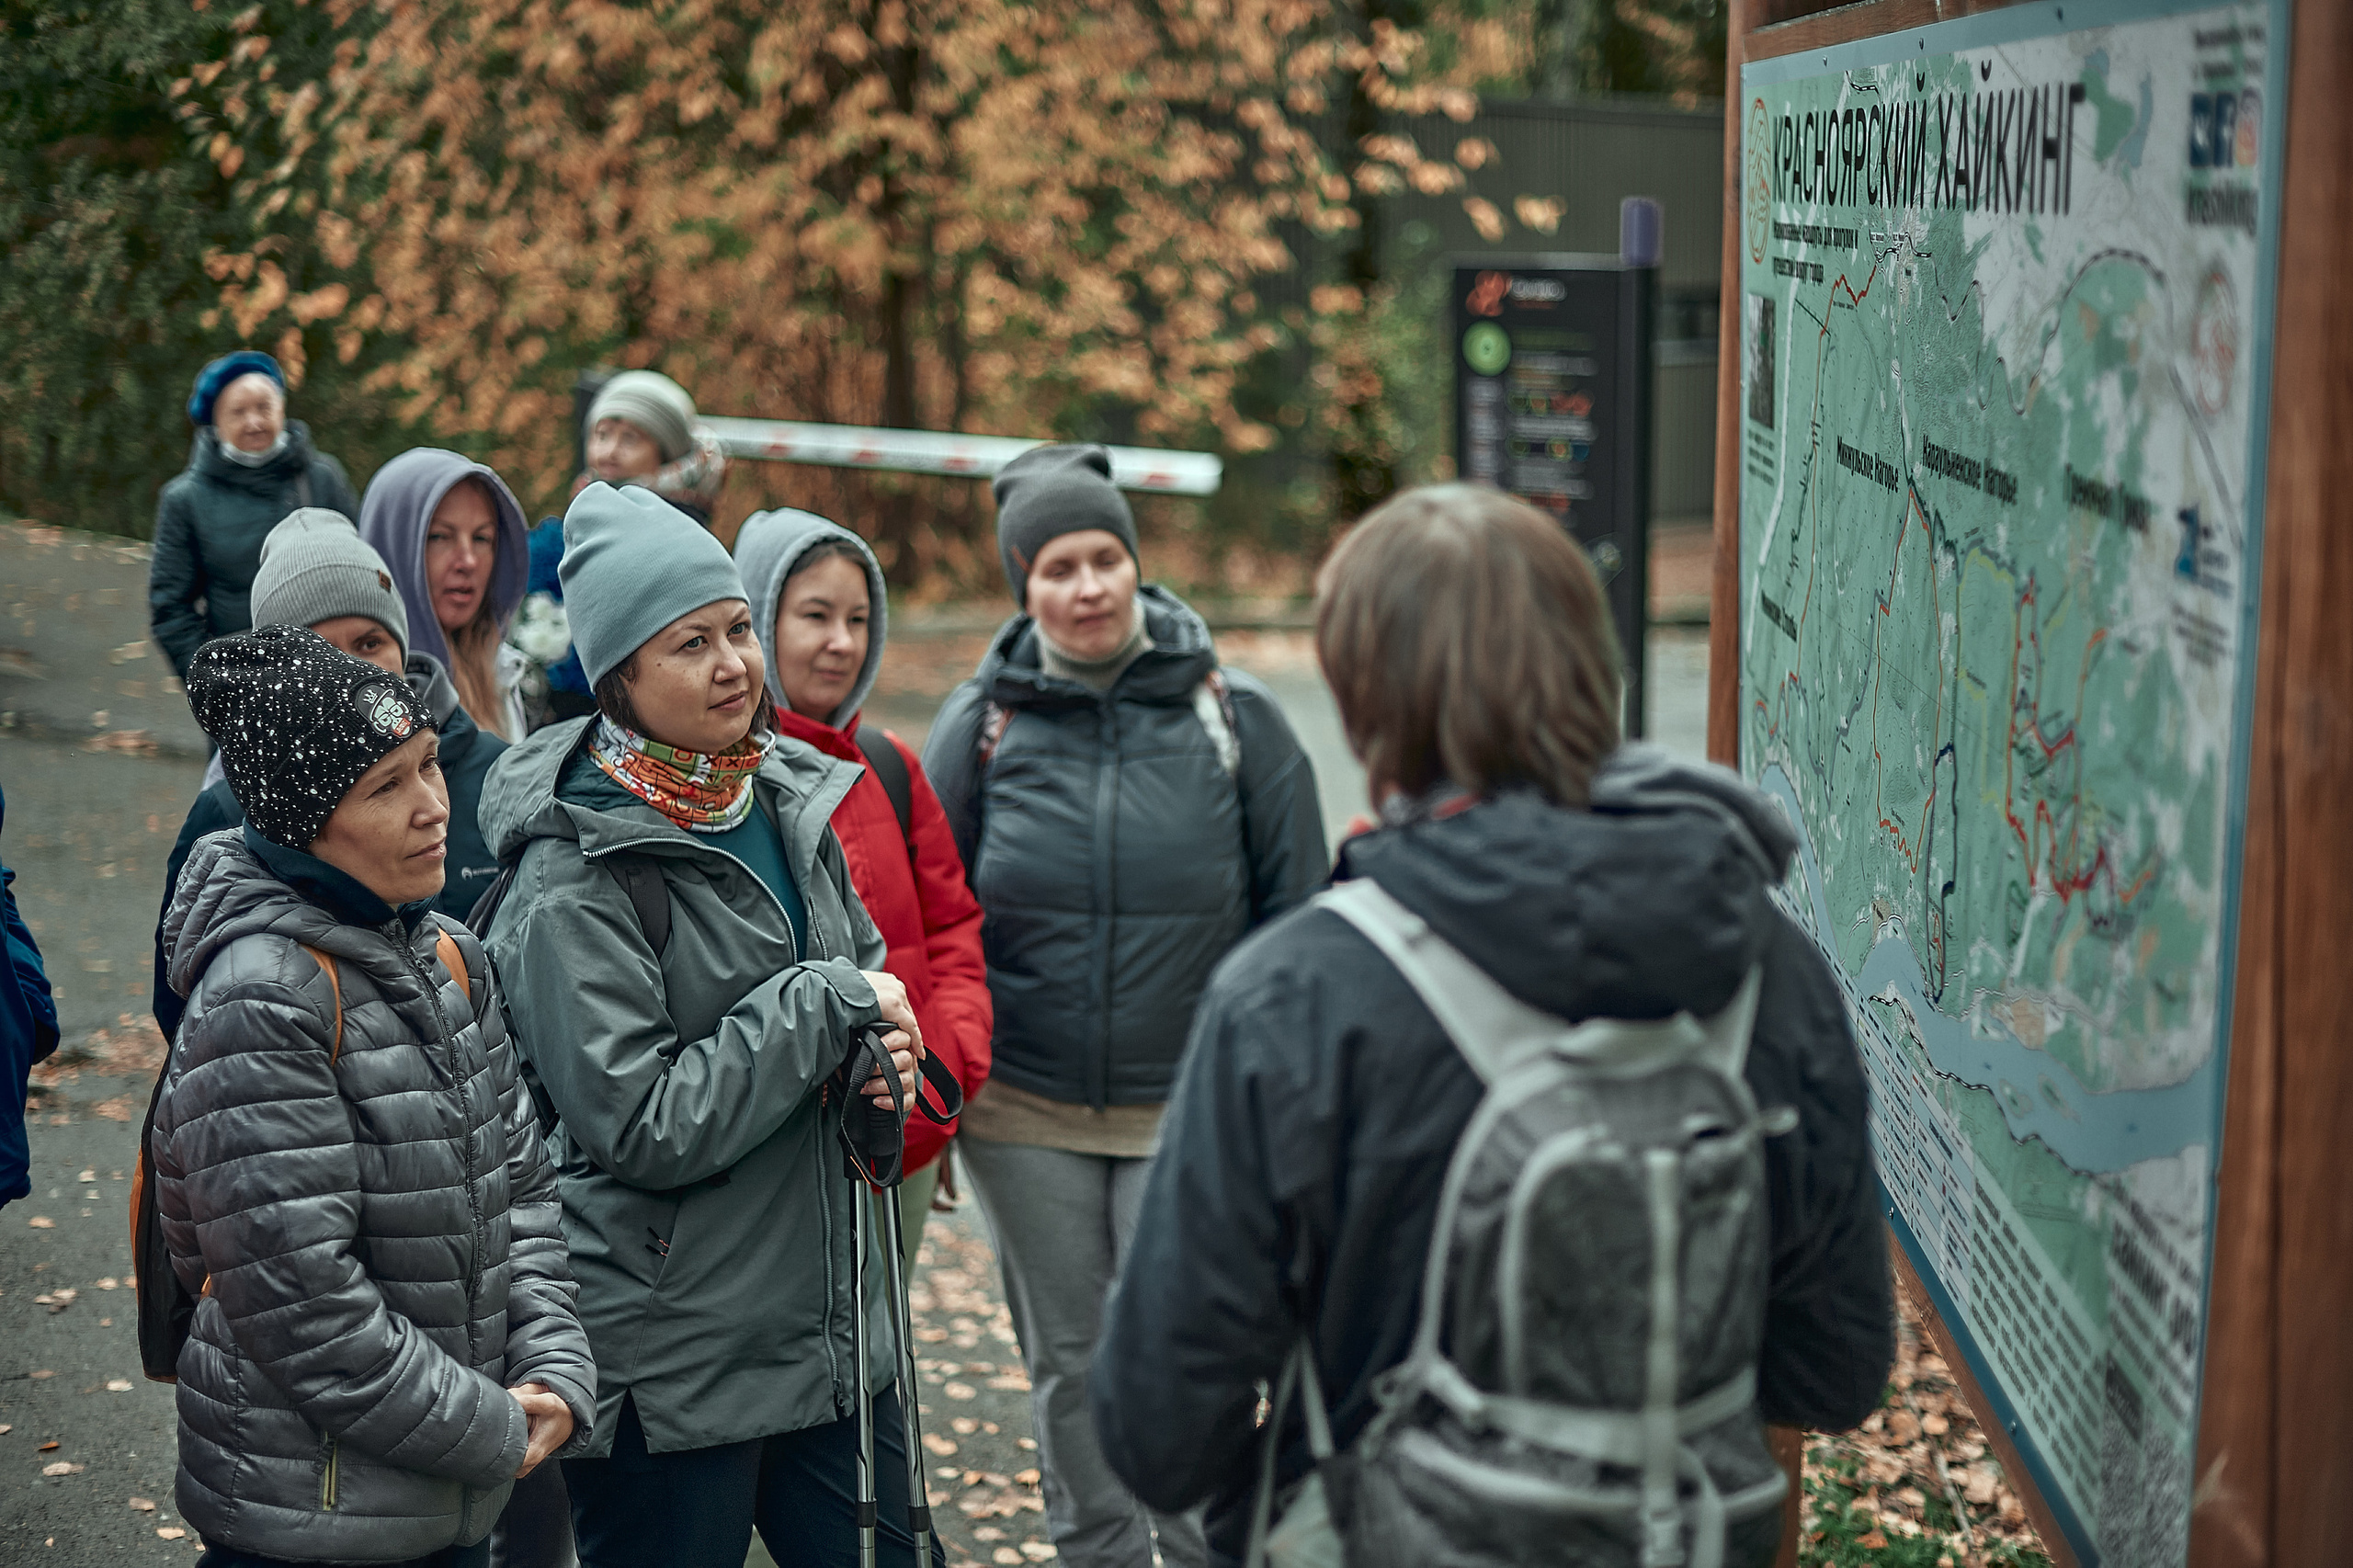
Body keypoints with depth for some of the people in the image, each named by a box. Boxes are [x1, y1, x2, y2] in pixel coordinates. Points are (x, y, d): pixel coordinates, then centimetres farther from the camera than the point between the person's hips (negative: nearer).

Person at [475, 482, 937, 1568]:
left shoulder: (787, 799, 5)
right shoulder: (573, 882, -16)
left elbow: (870, 973, 19)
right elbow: (648, 1127, -21)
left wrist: (882, 1056, -3)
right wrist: (830, 1005, -18)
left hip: (831, 1320, 7)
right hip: (667, 1360, -6)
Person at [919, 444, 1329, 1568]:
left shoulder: (1233, 715, -2)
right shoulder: (981, 723, 0)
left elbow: (1295, 912, 3)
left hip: (1189, 1106, -2)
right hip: (1023, 1108, 2)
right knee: (1068, 1361, 13)